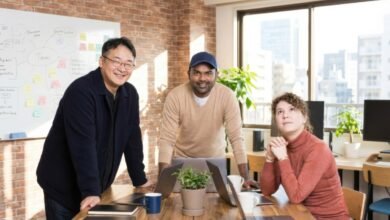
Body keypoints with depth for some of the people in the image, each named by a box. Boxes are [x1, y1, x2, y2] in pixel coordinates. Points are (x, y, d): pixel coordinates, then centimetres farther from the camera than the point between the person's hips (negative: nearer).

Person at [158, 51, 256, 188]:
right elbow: (166, 139, -21)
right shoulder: (175, 96, -21)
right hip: (183, 160, 0)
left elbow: (236, 138, -21)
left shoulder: (227, 96, -21)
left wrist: (245, 178, -28)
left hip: (215, 160, 1)